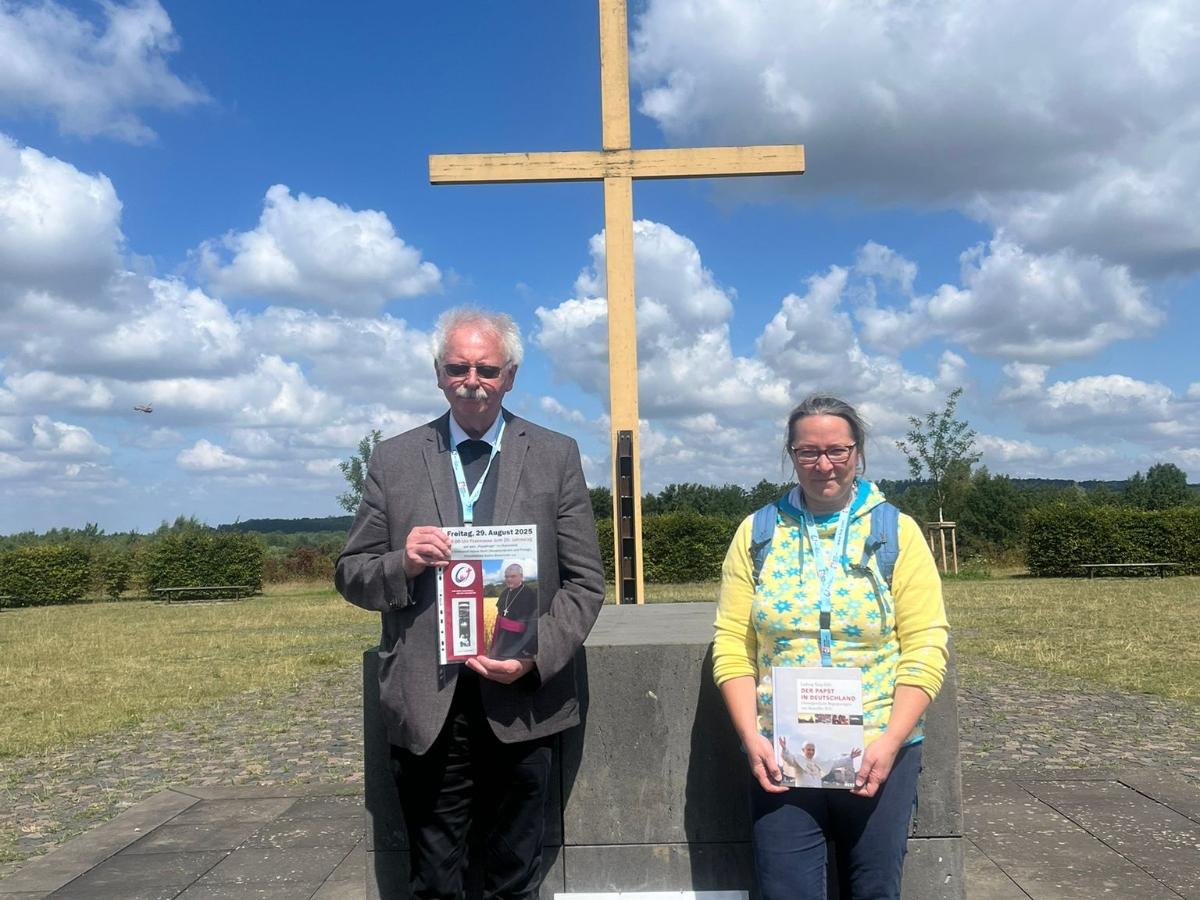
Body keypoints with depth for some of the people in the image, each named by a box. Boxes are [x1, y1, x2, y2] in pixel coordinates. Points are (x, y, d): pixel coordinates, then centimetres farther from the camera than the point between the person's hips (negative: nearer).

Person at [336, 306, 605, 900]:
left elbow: (585, 581, 1)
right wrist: (403, 564, -15)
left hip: (520, 701, 0)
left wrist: (538, 656, -15)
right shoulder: (393, 460, 5)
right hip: (424, 704, 1)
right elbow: (351, 576, 7)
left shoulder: (556, 456, 3)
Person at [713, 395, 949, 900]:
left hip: (877, 753, 0)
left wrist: (890, 741, -12)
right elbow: (732, 645, 1)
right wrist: (751, 737, -9)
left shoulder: (897, 532, 1)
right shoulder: (757, 533, 4)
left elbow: (925, 647, -3)